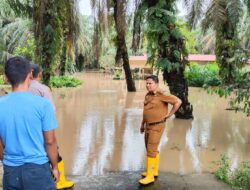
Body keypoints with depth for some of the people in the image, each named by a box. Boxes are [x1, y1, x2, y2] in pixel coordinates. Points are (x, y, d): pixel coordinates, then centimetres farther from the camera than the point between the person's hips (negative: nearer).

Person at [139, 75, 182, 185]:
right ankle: (154, 171, 30)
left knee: (151, 150, -9)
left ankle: (150, 176, -3)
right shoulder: (148, 95, 8)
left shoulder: (162, 95, -17)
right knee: (152, 149, 16)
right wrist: (142, 124, 20)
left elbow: (178, 102, -20)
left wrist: (170, 114, -15)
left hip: (157, 127, -9)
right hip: (149, 126, 9)